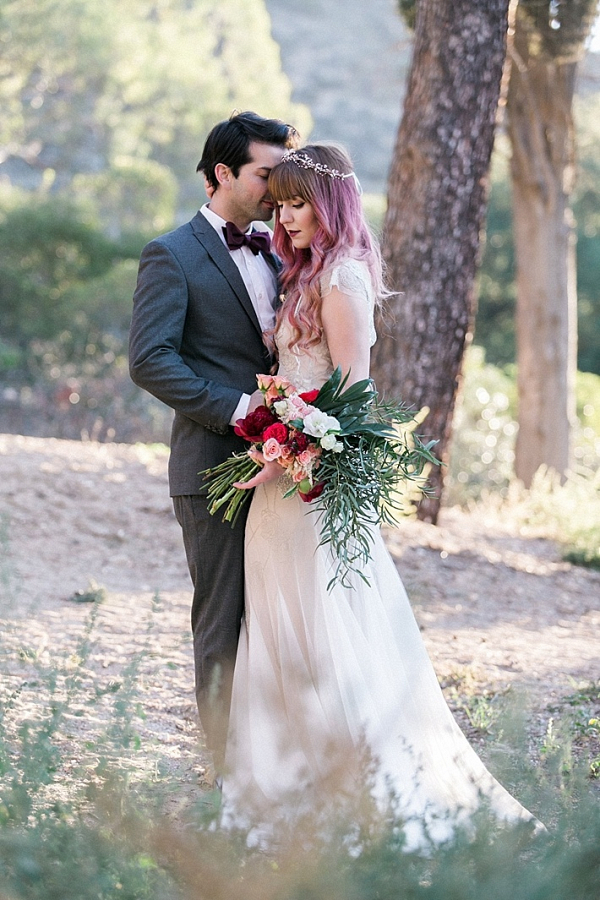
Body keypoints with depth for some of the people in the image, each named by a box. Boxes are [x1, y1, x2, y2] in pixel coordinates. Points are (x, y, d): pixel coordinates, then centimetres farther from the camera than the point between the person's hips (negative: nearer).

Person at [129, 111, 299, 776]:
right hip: (217, 466, -6)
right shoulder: (173, 256, -5)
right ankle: (232, 770, 9)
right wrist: (236, 408, -19)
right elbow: (149, 360, -14)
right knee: (223, 627, 2)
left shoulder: (276, 250, 16)